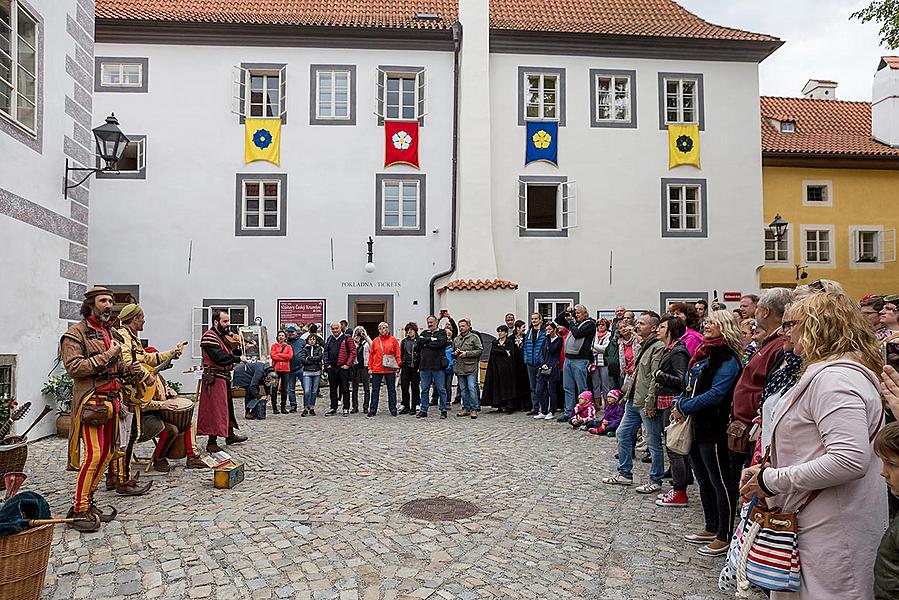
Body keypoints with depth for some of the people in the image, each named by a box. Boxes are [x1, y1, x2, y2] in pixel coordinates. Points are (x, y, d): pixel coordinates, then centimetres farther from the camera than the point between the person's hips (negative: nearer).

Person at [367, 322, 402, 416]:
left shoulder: (393, 340, 3)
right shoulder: (375, 341, 8)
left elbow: (398, 354, 2)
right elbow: (371, 355, 9)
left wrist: (398, 365, -7)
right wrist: (370, 367, 4)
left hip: (390, 369, -2)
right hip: (377, 369, 2)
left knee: (391, 389, 6)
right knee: (375, 390, 4)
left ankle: (393, 409, 13)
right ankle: (372, 410, 10)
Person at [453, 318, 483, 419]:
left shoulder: (474, 337, 0)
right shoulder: (456, 339, 17)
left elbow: (480, 350, -6)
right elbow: (452, 352, 26)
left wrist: (467, 353, -13)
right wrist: (454, 353, 2)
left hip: (471, 367, -5)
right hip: (459, 368, 6)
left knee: (472, 388, -10)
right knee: (463, 389, 9)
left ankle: (474, 409, -5)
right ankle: (466, 409, 16)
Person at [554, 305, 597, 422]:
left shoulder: (590, 323, -3)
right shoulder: (574, 322, 17)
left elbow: (577, 333, -16)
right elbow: (558, 320, 24)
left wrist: (571, 322, -2)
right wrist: (566, 312, 10)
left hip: (580, 360, -7)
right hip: (568, 358, 7)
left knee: (582, 389, -2)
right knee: (568, 388, 9)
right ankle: (568, 413, 14)